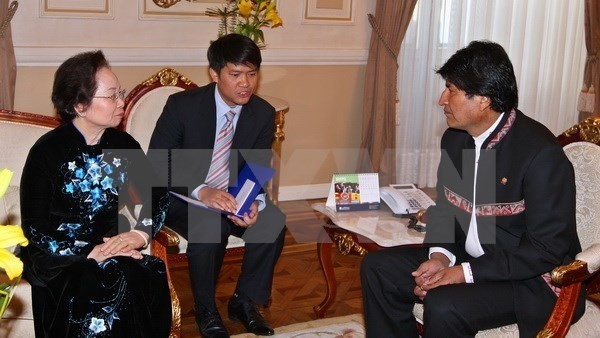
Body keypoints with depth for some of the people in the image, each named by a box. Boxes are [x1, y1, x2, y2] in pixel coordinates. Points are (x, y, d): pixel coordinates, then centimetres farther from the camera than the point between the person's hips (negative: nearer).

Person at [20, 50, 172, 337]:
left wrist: (139, 234, -14)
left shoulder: (123, 144, 5)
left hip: (110, 247, 4)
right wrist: (87, 255, -22)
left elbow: (158, 196, 7)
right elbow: (33, 228, -10)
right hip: (59, 256, -3)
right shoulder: (46, 152, -8)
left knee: (147, 279, -29)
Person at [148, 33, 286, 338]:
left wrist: (255, 203, -28)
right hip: (181, 197, -4)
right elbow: (155, 165, -17)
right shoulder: (182, 105, -17)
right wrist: (200, 191, -34)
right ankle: (206, 311, -9)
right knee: (209, 227, -35)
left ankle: (244, 301, -1)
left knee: (273, 222, -24)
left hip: (232, 197, 4)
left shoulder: (264, 113, -6)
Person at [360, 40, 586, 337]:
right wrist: (440, 256, -9)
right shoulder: (454, 139, 2)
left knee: (444, 307, -31)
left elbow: (548, 248, -22)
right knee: (377, 268, -3)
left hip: (531, 279, -7)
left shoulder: (541, 153, -22)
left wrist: (465, 273, -24)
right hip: (467, 255, 8)